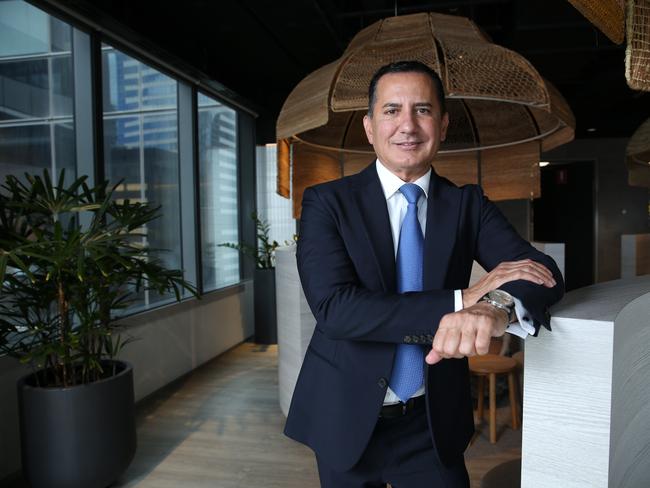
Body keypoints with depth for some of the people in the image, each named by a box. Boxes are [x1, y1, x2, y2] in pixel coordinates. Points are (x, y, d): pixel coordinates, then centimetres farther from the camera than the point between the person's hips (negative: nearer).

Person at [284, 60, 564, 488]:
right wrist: (462, 299, -27)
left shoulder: (468, 204, -2)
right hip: (348, 419, -1)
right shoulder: (327, 202, -11)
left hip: (435, 422, 2)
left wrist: (497, 306, -36)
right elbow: (334, 308, -23)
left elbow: (543, 270, -13)